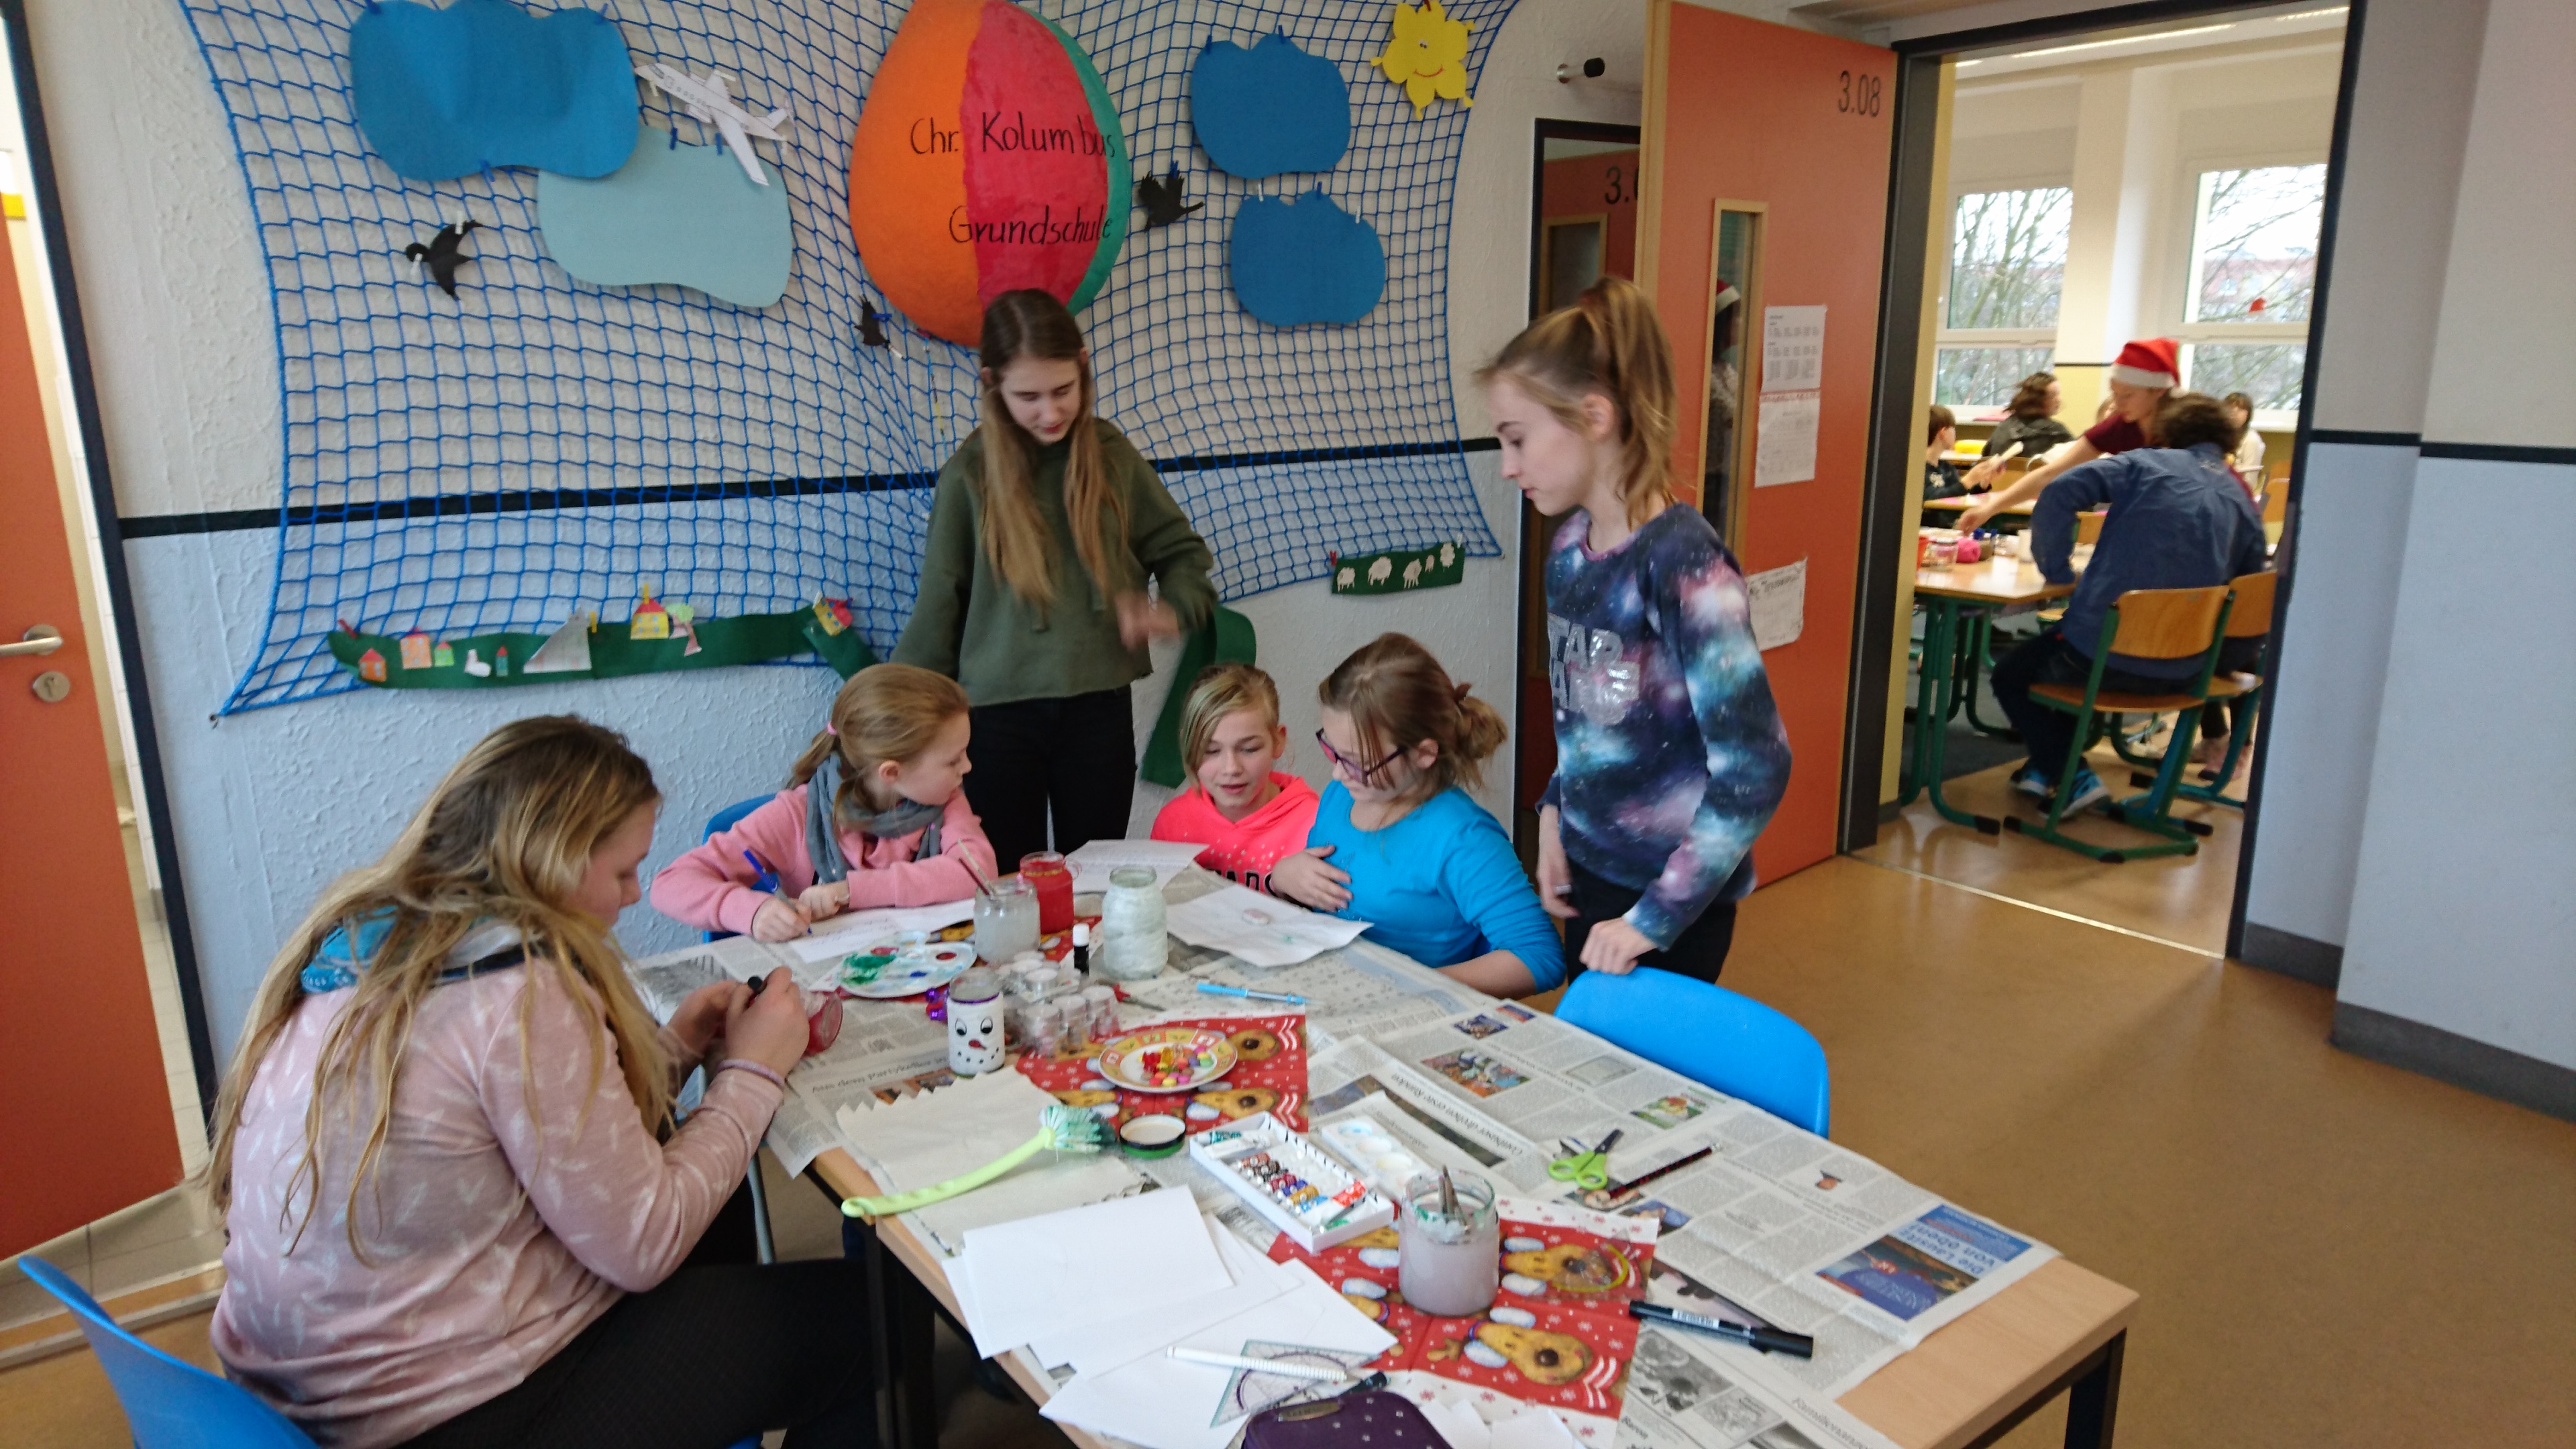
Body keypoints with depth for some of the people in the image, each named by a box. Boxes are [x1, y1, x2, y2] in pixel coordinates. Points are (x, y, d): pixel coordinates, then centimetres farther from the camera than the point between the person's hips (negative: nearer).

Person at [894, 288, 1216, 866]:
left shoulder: (1113, 457, 1)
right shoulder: (970, 474, -4)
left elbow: (1182, 551, 11)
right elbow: (940, 605, 1)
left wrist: (1173, 611, -9)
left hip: (1100, 704, 2)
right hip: (998, 712, -1)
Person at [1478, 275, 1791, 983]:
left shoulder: (1680, 559, -21)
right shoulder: (1569, 546, 2)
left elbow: (1754, 765, -22)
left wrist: (1658, 916, -19)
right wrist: (1556, 812, 3)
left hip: (1672, 896, -7)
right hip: (1590, 870, 7)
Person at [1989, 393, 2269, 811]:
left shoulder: (2146, 464, 1)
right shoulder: (2245, 507, 11)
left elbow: (2060, 493, -11)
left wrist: (2057, 570, -2)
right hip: (2178, 674, 6)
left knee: (2011, 676, 21)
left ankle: (2073, 778, 8)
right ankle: (2048, 765, 30)